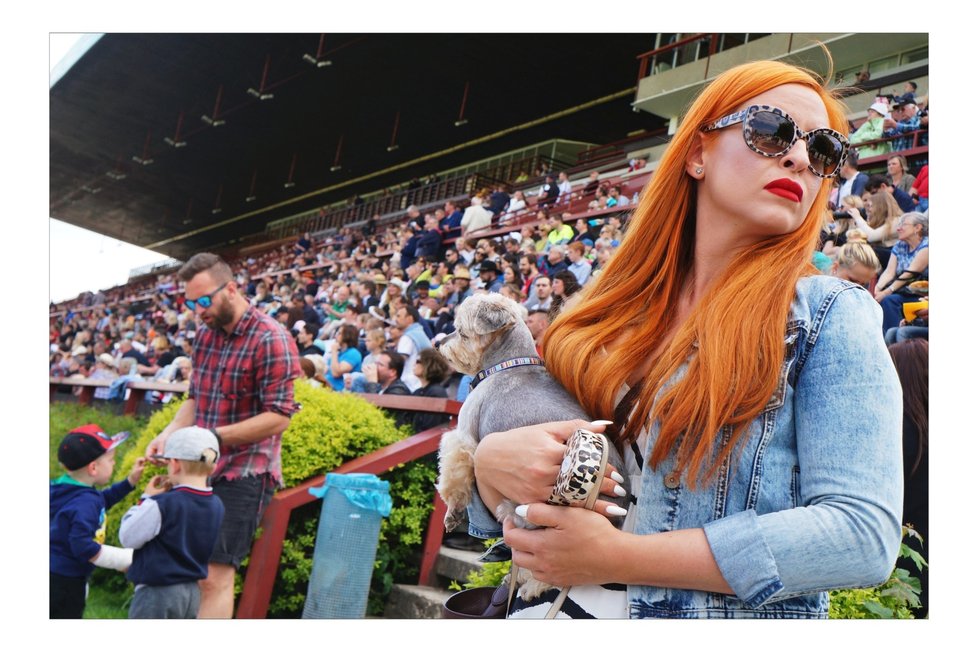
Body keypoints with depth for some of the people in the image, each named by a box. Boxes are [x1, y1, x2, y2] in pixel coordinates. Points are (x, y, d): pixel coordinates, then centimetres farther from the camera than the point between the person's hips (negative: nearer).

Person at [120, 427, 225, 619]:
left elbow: (128, 537, -11)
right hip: (192, 592, 7)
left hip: (156, 593, -6)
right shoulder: (216, 506, -2)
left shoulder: (161, 505, -23)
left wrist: (146, 499, -3)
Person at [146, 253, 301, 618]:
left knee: (215, 576, -8)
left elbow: (279, 417, -19)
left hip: (245, 472, -8)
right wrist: (168, 434, 0)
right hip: (203, 469, 8)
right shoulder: (205, 334, 9)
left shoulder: (270, 340, -15)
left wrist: (214, 436, -23)